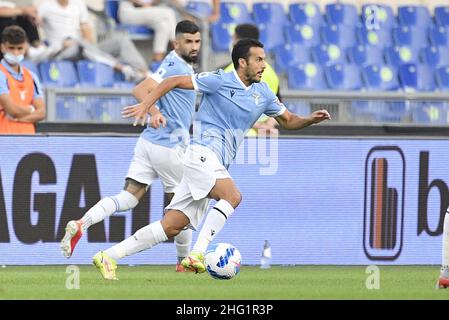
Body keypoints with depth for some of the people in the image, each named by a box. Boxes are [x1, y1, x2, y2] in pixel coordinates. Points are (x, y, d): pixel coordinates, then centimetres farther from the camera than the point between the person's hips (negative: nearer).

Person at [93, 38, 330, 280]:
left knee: (171, 228, -1)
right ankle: (197, 255, -31)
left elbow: (288, 120, 23)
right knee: (232, 196, -30)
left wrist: (311, 119, 3)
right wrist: (146, 105, -13)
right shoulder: (220, 81, -6)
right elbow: (174, 82, -3)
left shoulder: (262, 94, 14)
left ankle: (109, 257, 1)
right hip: (202, 152, -7)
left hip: (216, 165, 7)